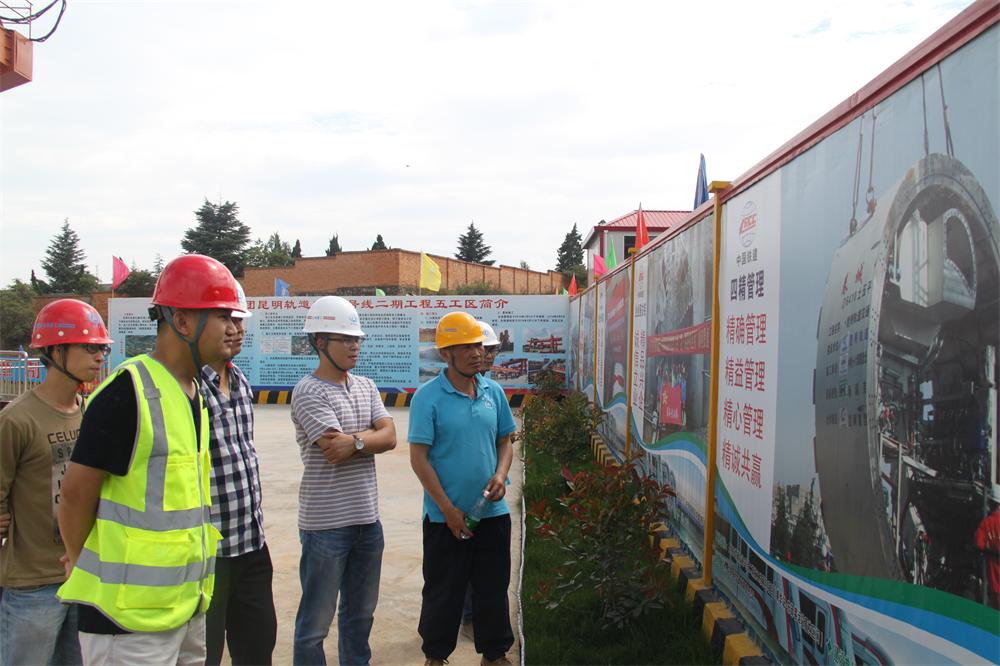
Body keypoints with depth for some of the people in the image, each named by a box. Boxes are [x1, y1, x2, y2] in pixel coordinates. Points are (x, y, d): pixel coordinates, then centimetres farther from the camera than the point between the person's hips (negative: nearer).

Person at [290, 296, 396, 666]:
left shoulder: (366, 387, 9)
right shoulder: (308, 392, -13)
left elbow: (390, 437, -2)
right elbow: (334, 453, -20)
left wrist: (354, 441, -18)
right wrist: (369, 437, -5)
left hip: (367, 518, 7)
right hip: (326, 523, -7)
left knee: (361, 612, 20)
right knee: (316, 621, 5)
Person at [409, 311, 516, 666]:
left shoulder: (493, 392, 3)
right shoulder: (428, 397, -12)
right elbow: (419, 458, -12)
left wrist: (500, 474, -8)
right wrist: (448, 509, -14)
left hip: (493, 512, 4)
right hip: (446, 516, -4)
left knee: (493, 588, 16)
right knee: (443, 591, 10)